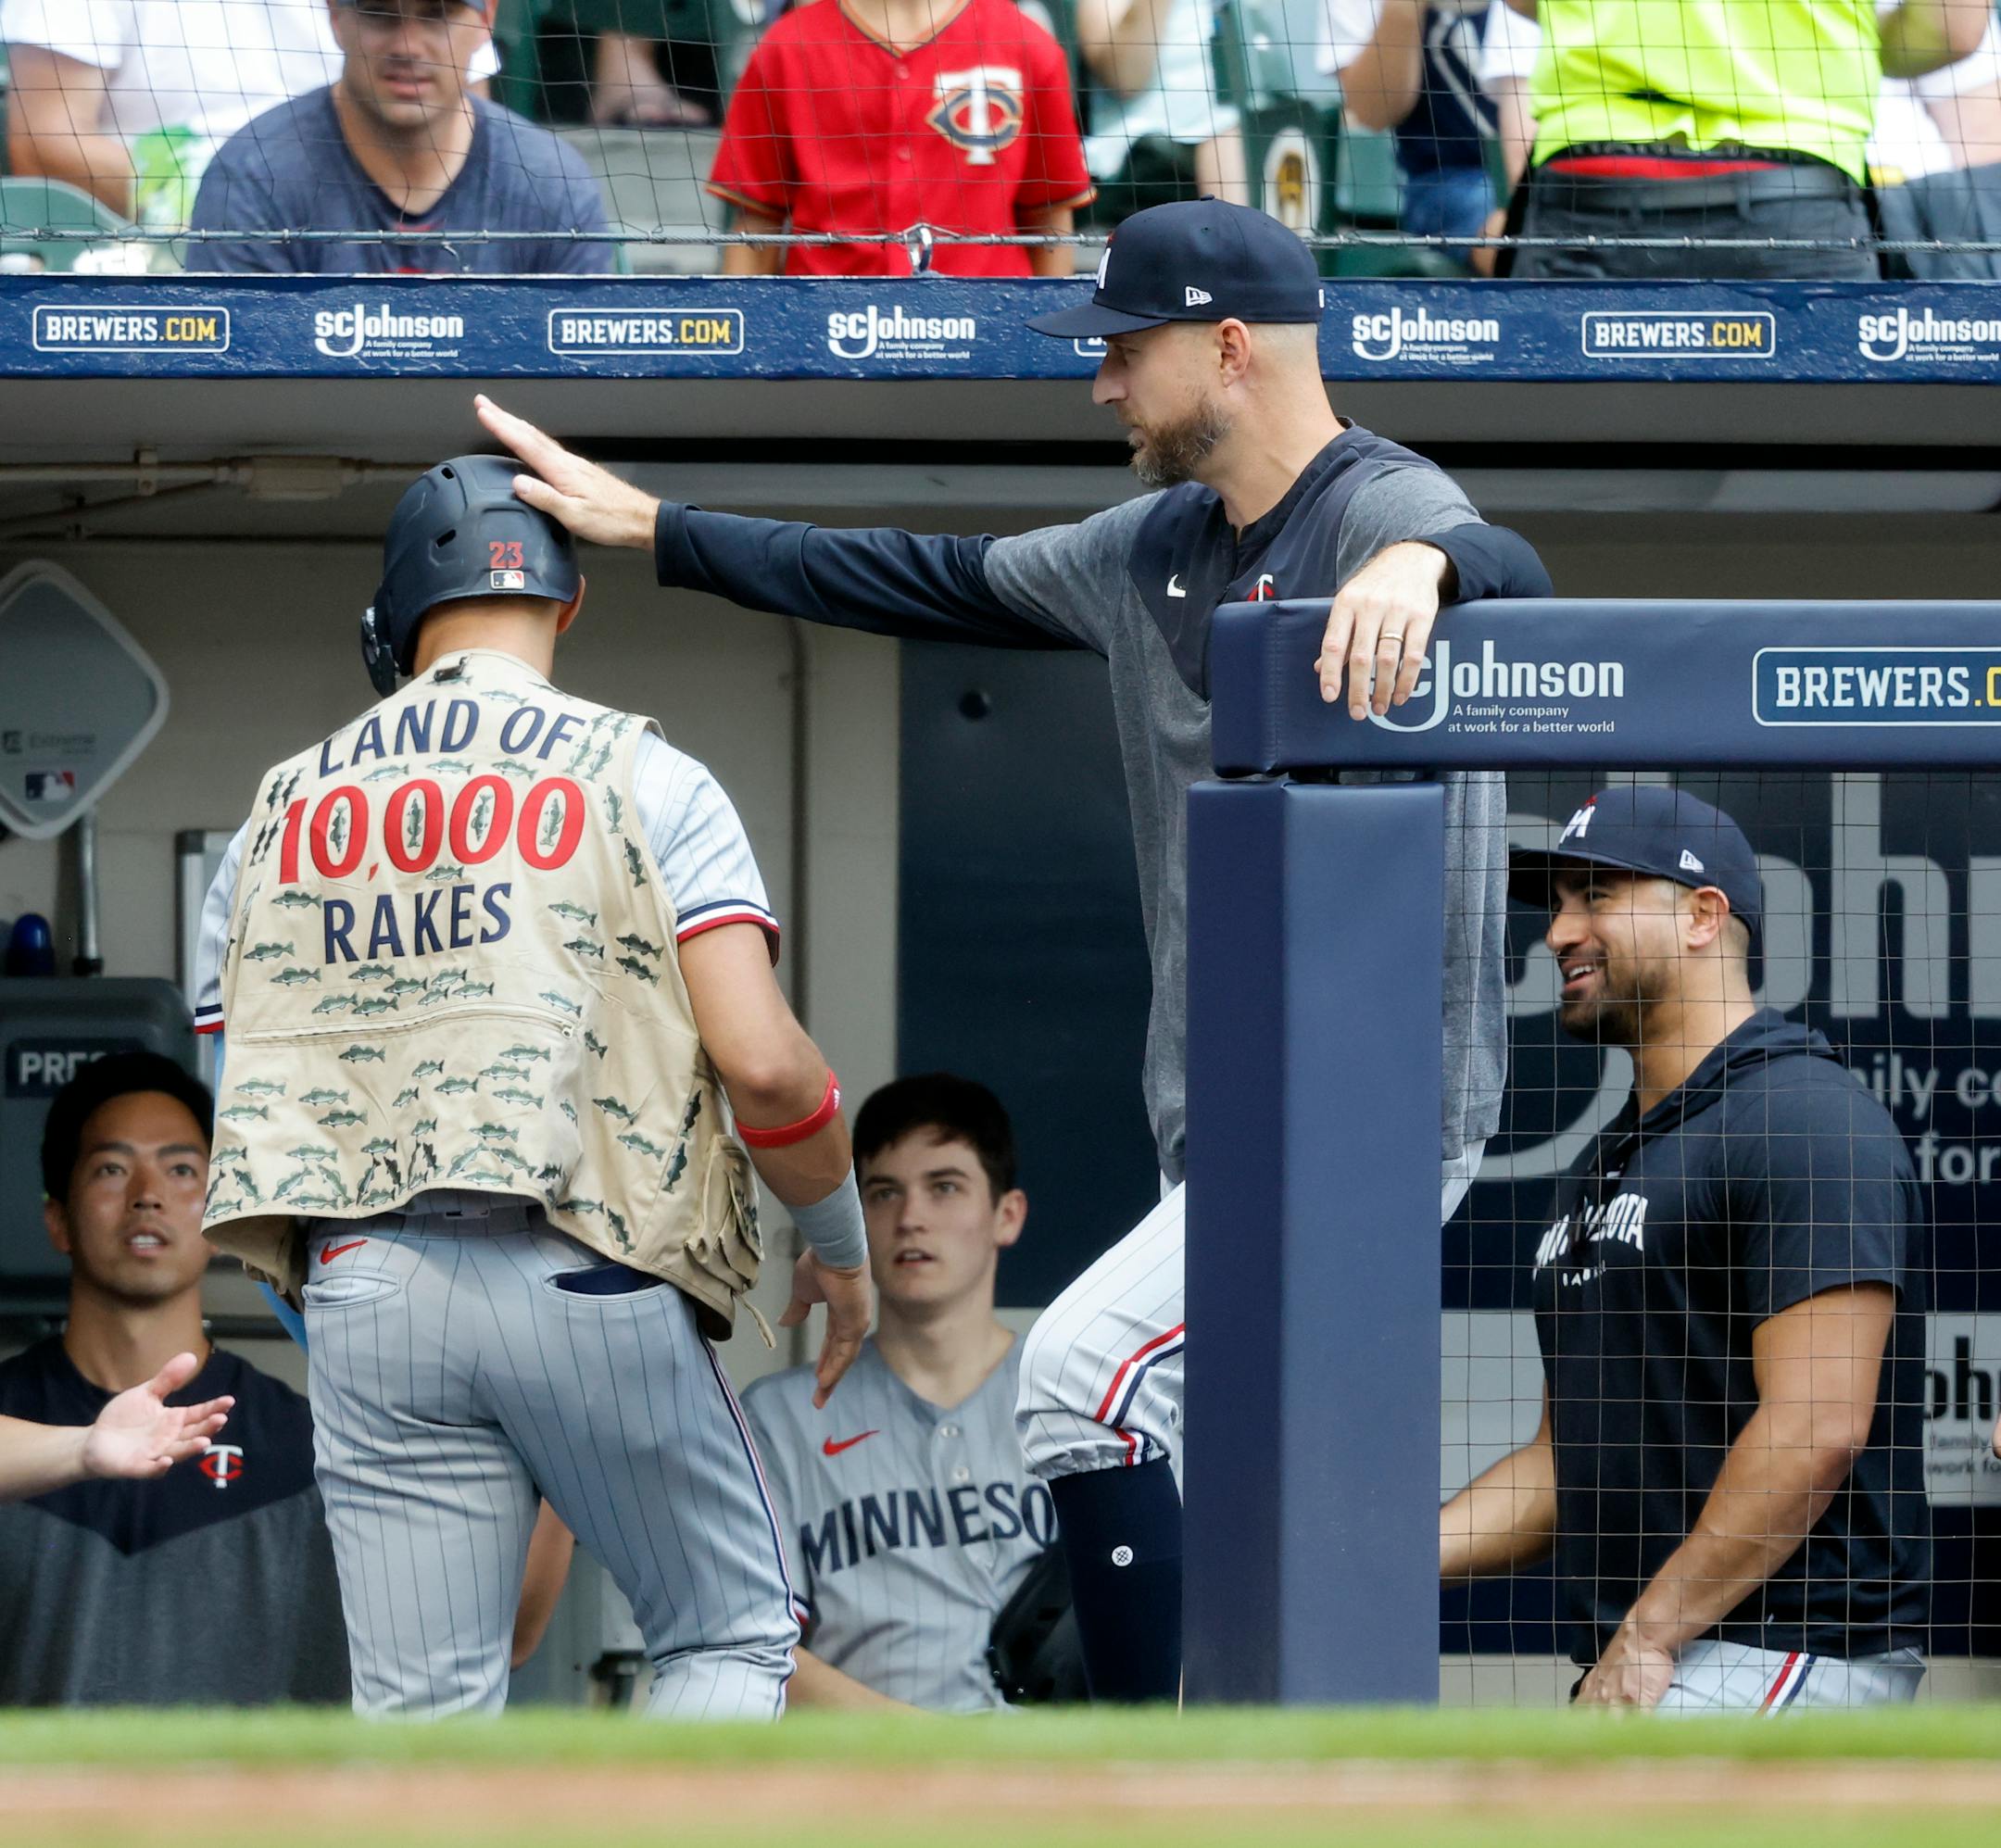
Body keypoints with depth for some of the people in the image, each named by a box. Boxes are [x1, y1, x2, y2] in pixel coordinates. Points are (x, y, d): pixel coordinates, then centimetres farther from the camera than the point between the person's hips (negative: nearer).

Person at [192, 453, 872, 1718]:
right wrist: (841, 1242, 7)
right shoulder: (642, 779, 2)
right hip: (594, 1278, -3)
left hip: (362, 1283, 3)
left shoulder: (284, 812, 14)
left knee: (421, 1718, 4)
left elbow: (242, 1127, 11)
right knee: (731, 1636, 12)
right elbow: (760, 1061, -9)